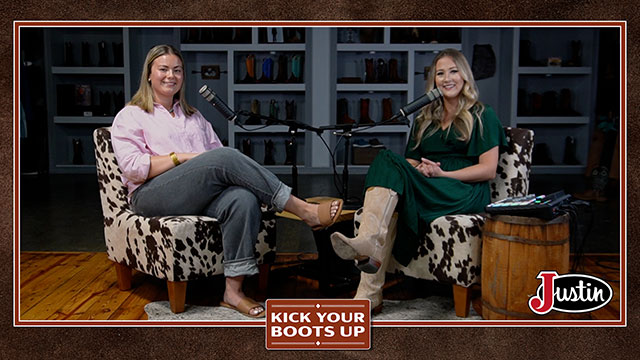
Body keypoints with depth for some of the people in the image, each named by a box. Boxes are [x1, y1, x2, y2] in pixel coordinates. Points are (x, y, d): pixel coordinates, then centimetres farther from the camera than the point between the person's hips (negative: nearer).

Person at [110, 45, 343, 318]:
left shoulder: (194, 116, 31)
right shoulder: (130, 116, 15)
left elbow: (216, 150, 22)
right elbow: (131, 167, -2)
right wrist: (182, 157, -9)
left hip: (200, 197, 5)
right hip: (153, 196, -4)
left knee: (243, 199, -33)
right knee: (226, 157, -31)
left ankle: (233, 290, -32)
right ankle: (304, 210, -27)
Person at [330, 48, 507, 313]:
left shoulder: (482, 117, 9)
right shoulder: (424, 119, 25)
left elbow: (489, 170, -1)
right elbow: (410, 161, 19)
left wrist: (442, 173, -12)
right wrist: (419, 169, -6)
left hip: (465, 193, -4)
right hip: (423, 188, 5)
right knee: (387, 161, -31)